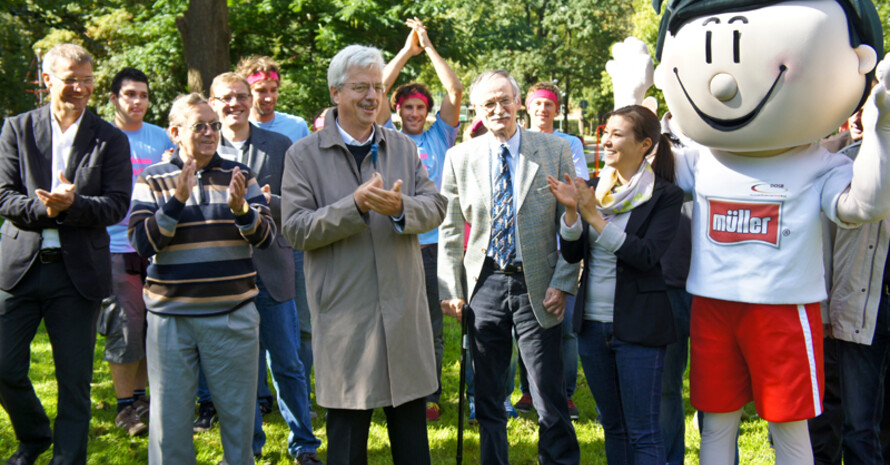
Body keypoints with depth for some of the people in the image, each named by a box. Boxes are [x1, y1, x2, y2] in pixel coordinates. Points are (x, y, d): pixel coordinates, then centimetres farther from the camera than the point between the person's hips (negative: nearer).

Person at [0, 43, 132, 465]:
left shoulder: (111, 140, 3)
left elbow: (117, 205, -4)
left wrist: (72, 204, -21)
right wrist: (45, 209, -18)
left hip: (77, 272, -1)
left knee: (75, 381, 3)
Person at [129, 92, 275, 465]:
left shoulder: (240, 176, 6)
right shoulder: (152, 180, 3)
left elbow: (266, 237, -1)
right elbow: (141, 242, -7)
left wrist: (241, 209, -21)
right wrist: (178, 200, -20)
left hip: (232, 315, 1)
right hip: (170, 316, -1)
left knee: (238, 412, 8)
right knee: (170, 415, 6)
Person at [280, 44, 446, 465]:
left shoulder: (403, 148, 10)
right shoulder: (303, 154, -2)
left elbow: (436, 206, 2)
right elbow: (295, 229, -9)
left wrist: (401, 207, -20)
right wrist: (355, 205, -21)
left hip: (404, 311, 4)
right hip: (344, 314, -3)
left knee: (412, 430, 13)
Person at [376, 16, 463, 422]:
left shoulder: (439, 137, 12)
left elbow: (455, 91, 2)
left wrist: (429, 47, 3)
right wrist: (406, 51, 1)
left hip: (433, 242, 1)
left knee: (433, 325, 6)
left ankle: (430, 395, 14)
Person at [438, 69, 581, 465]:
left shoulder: (556, 151, 0)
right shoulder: (460, 157, 5)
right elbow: (450, 230, 8)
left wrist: (563, 283, -7)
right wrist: (450, 289, 2)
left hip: (537, 288, -2)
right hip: (484, 284, 2)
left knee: (551, 399, 0)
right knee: (487, 399, 11)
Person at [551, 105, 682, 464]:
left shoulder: (665, 196, -7)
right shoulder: (595, 189, 9)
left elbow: (646, 255, -20)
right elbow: (571, 254, 5)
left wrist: (595, 217, -22)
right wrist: (571, 210, -12)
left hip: (638, 326, -6)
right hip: (592, 323, 6)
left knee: (642, 432, 1)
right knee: (613, 426, 17)